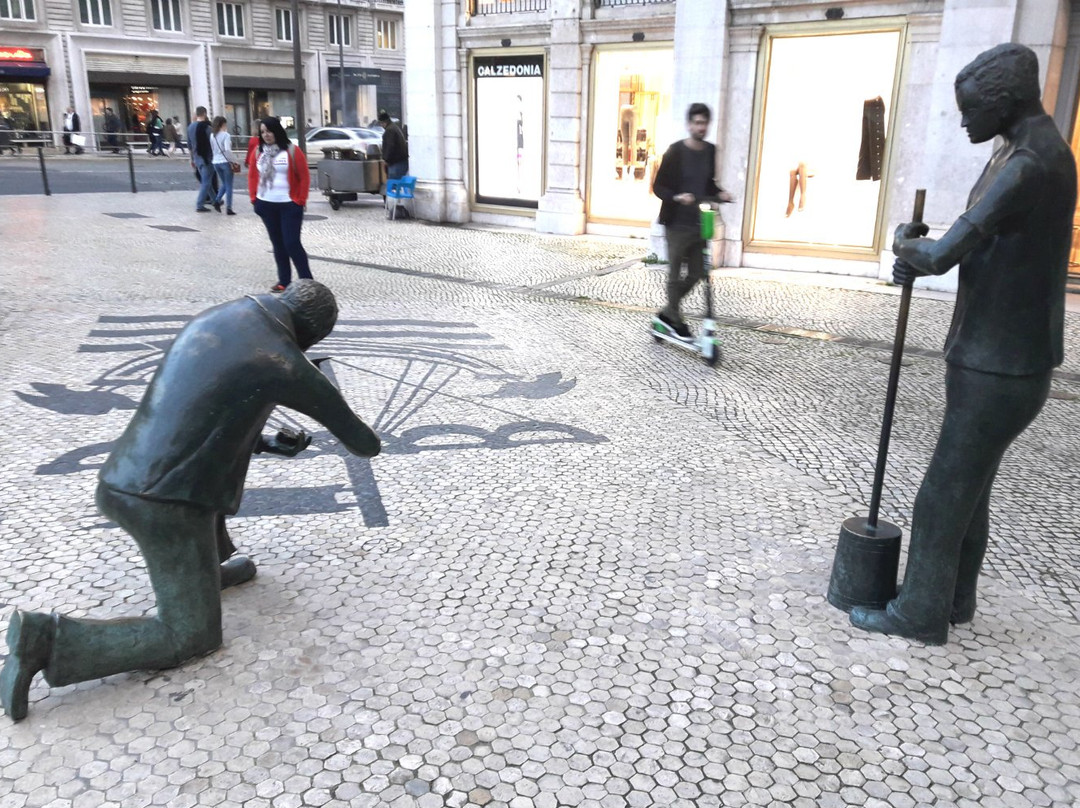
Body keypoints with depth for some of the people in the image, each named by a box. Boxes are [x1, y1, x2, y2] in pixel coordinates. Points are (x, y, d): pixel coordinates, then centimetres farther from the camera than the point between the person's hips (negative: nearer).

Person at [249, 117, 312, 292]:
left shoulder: (292, 151, -7)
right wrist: (254, 198, 7)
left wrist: (300, 201, -8)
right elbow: (252, 176, 14)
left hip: (289, 205, -5)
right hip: (266, 205, 5)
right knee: (278, 244, 10)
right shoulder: (258, 152, 7)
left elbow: (304, 178, -6)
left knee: (292, 243, -8)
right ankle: (284, 280, 17)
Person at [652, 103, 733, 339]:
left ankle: (666, 313, 27)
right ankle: (676, 320, 18)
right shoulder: (675, 151, -10)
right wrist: (676, 197, -26)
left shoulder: (710, 151, 6)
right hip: (677, 224, -6)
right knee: (675, 275, 4)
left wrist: (719, 193, -1)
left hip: (699, 224, 6)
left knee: (696, 273, 10)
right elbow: (658, 186, -8)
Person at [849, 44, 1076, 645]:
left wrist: (908, 243, -4)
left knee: (945, 496, 0)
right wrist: (919, 255, 1)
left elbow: (944, 254, -26)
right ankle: (955, 599, 30)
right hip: (994, 357, 10)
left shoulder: (1028, 165, -22)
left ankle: (922, 614, 13)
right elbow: (977, 245, 19)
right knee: (970, 486, 17)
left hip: (1000, 369, -10)